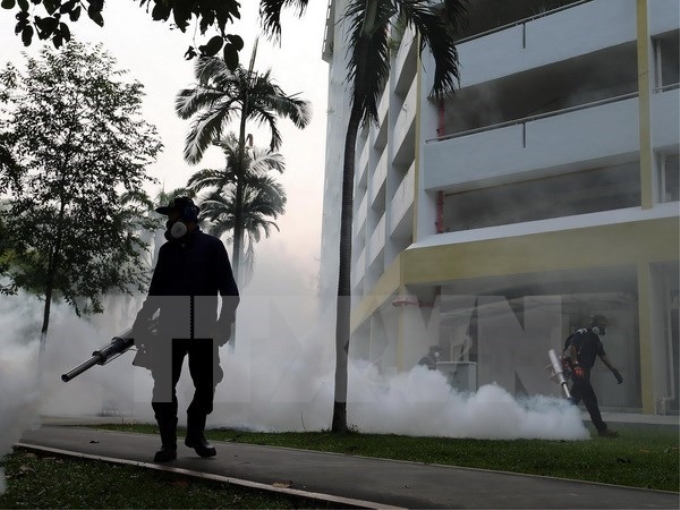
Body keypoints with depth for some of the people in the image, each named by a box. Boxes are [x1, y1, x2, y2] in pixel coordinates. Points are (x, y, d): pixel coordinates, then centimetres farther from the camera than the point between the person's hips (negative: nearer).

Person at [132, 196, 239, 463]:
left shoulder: (212, 246, 2)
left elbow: (228, 286, -3)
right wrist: (142, 321, 10)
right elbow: (156, 291, 19)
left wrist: (226, 319, -15)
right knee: (163, 386, -4)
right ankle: (168, 444, 4)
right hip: (170, 329, 3)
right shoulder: (167, 250, 14)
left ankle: (196, 435, 26)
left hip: (203, 330, -3)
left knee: (206, 385, 4)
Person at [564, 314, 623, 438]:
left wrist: (615, 371, 13)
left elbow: (603, 356, 20)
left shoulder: (596, 339, 20)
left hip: (585, 371, 9)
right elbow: (572, 348, -18)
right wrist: (575, 365, -28)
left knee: (575, 398, 9)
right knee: (590, 398, -13)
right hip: (578, 370, -9)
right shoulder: (581, 334, -7)